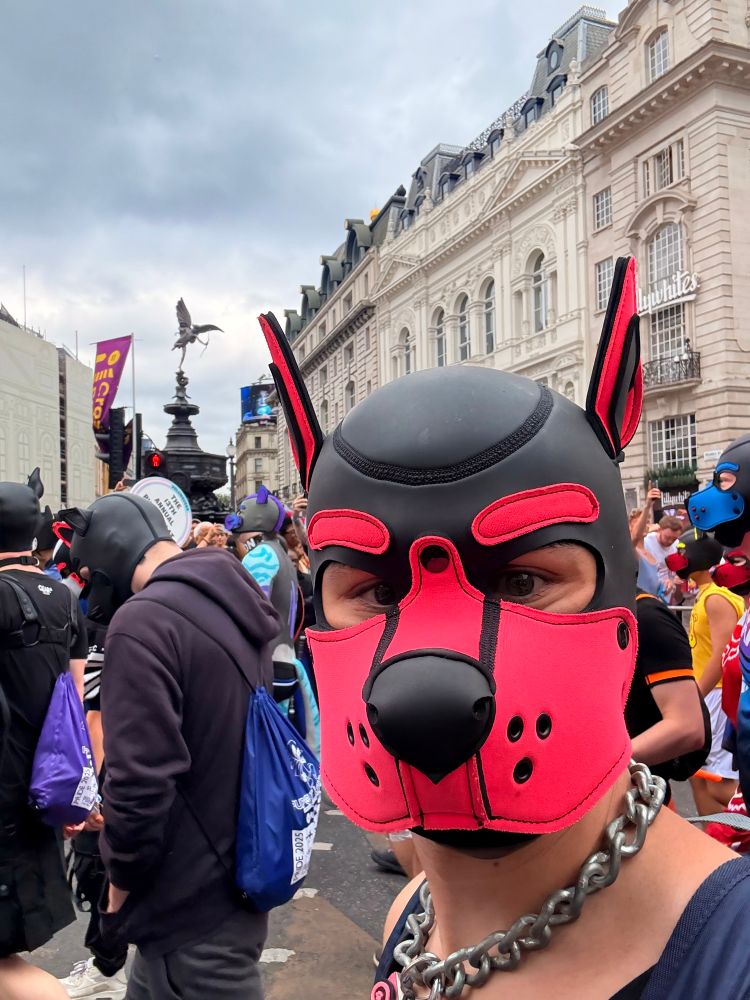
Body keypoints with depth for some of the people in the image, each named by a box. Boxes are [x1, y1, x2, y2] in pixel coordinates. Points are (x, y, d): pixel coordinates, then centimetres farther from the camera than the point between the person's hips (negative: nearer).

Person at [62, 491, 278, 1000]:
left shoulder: (143, 619, -23)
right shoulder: (235, 603, 6)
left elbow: (141, 778, -27)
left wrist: (120, 882, -9)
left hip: (192, 905, -9)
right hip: (237, 876, 9)